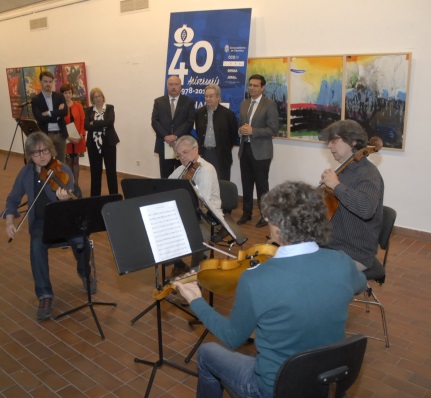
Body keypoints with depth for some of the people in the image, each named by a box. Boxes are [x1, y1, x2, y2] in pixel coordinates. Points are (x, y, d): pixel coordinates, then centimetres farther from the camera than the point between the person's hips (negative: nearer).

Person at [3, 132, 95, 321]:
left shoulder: (63, 170, -10)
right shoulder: (26, 173, 1)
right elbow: (13, 199, 10)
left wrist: (65, 199, -44)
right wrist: (9, 222, -8)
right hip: (40, 222, 2)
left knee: (80, 241, -30)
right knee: (37, 246, -31)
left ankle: (84, 272, 5)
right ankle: (44, 295, -18)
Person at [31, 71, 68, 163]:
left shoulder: (60, 96, 8)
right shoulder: (35, 100, 0)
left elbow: (64, 112, -9)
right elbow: (39, 118, -13)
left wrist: (49, 113, -12)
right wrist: (57, 114, -10)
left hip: (60, 134, 3)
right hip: (45, 135, -2)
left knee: (61, 162, 10)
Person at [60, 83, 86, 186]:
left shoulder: (78, 106, 4)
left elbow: (83, 121, 2)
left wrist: (81, 134, -12)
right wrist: (68, 137, -17)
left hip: (78, 139, 2)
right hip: (66, 140, -2)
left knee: (75, 161, 10)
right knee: (68, 162, 4)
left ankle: (76, 184, 18)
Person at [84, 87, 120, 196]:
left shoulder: (110, 108, 3)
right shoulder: (89, 110, 8)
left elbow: (110, 122, -15)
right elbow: (86, 126, -6)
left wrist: (94, 123, -10)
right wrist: (102, 124, -15)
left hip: (108, 142, -2)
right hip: (94, 144, 2)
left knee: (111, 170, 0)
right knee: (95, 171, 6)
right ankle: (95, 196, 16)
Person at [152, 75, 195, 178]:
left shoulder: (189, 102, 5)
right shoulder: (159, 101, 10)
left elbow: (190, 122, -5)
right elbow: (154, 121, 1)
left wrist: (176, 136, -16)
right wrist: (165, 136, -13)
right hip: (164, 145, 2)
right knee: (165, 177, 5)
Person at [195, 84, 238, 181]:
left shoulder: (228, 113, -5)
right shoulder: (199, 112, 7)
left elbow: (234, 134, 2)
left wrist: (226, 149, 2)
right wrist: (201, 146, 14)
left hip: (221, 155, -3)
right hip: (203, 154, 3)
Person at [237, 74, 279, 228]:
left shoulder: (270, 105, -8)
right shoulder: (244, 104, 12)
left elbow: (273, 129, -14)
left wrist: (252, 131, -20)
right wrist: (241, 129, -4)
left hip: (261, 151, -6)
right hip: (245, 149, 6)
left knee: (262, 185, 3)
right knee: (246, 184, 12)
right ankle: (246, 212, 26)